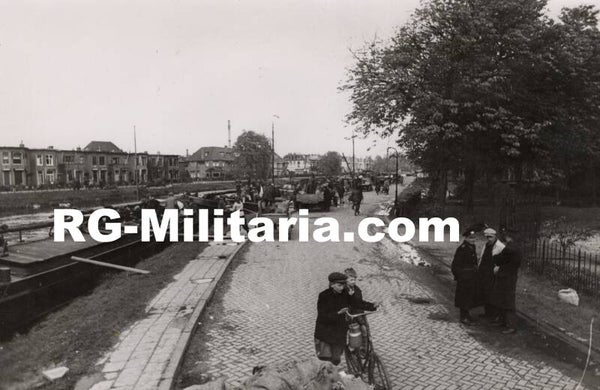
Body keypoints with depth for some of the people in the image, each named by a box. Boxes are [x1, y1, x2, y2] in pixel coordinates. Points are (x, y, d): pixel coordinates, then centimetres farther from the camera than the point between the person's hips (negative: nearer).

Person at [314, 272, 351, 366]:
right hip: (324, 332, -3)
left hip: (339, 332, 3)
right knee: (325, 358, -6)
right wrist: (338, 313, -30)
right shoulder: (323, 296, -15)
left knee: (336, 360, 10)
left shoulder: (345, 295, -5)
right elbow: (322, 316, -20)